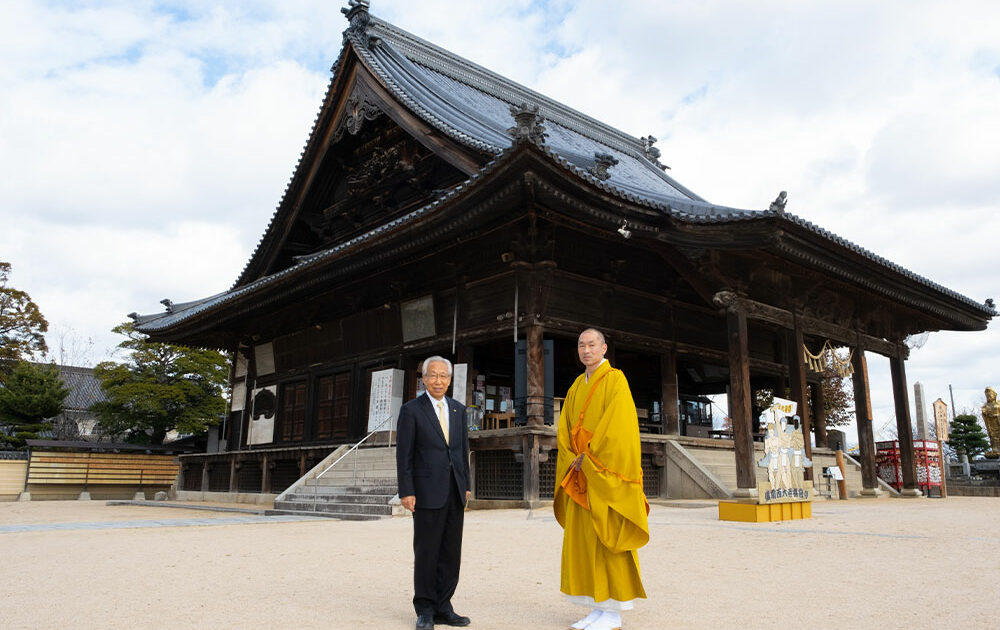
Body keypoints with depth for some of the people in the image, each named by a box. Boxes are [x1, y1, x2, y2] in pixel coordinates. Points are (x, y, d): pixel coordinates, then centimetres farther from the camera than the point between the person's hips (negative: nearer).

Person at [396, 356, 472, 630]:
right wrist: (406, 491, -10)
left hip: (455, 492, 5)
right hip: (428, 491, -5)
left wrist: (466, 485, 11)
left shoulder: (458, 409, 12)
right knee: (426, 552, 2)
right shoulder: (411, 410, -2)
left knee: (451, 552, 8)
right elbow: (403, 454, -5)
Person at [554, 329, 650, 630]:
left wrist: (588, 457, -13)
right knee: (582, 540, 7)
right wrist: (573, 460, -2)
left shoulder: (615, 380, -6)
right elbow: (565, 430, 13)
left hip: (606, 475, -7)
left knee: (606, 539, -5)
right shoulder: (576, 386, 16)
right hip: (580, 475, 7)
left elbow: (617, 427, -16)